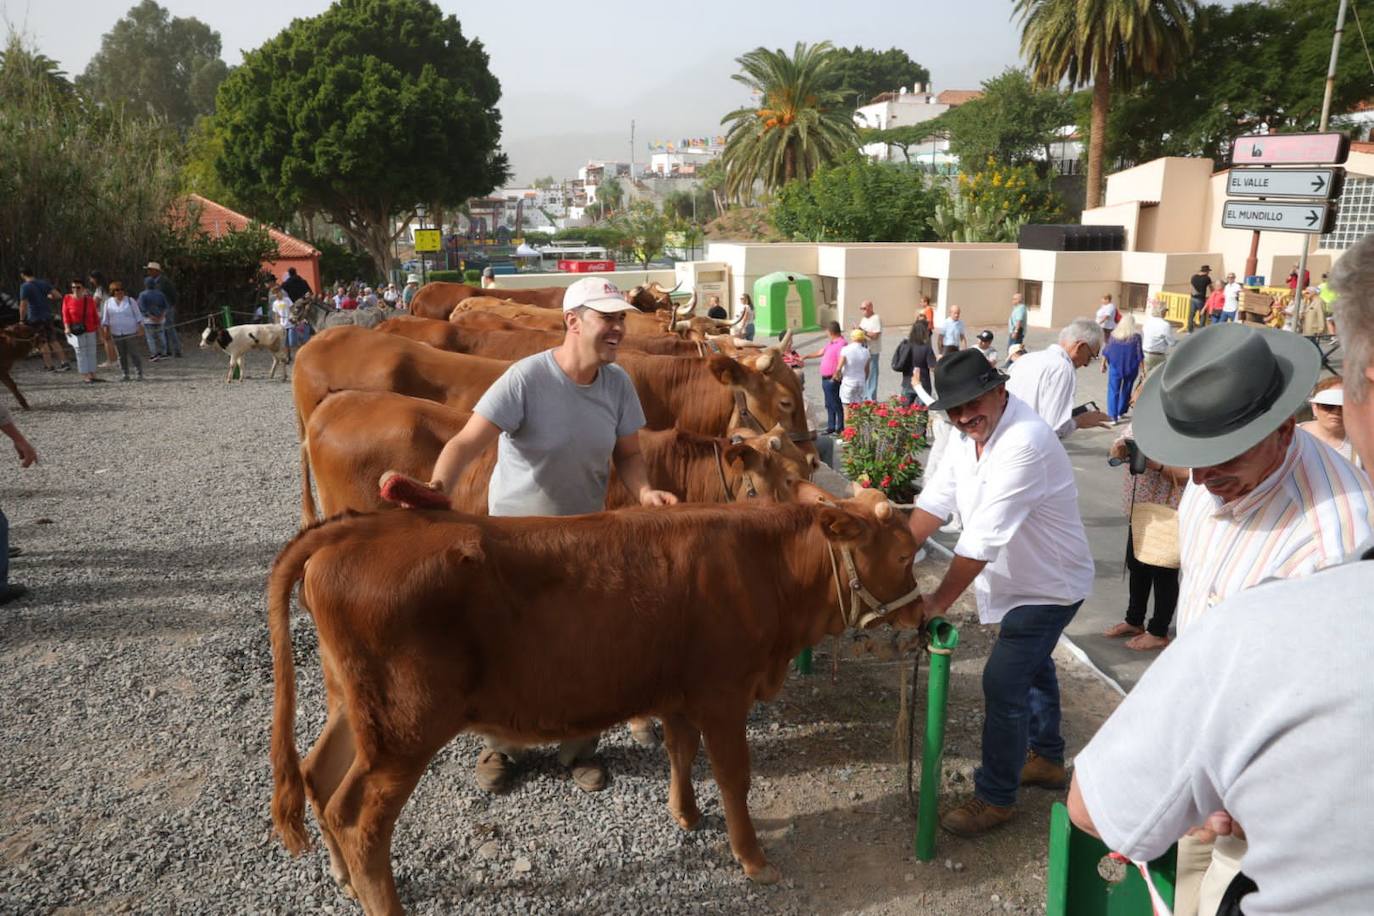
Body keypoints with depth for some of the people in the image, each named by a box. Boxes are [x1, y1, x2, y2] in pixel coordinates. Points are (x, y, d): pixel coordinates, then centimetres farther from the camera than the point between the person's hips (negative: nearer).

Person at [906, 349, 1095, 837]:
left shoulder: (1023, 442, -34)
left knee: (1003, 684, -8)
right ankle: (1047, 760, 47)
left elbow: (983, 538, -35)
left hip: (1050, 585, -9)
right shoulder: (970, 433, -5)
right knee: (1032, 666, 24)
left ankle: (995, 797, 10)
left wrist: (937, 603, -29)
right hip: (1023, 578, 9)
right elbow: (935, 501, -4)